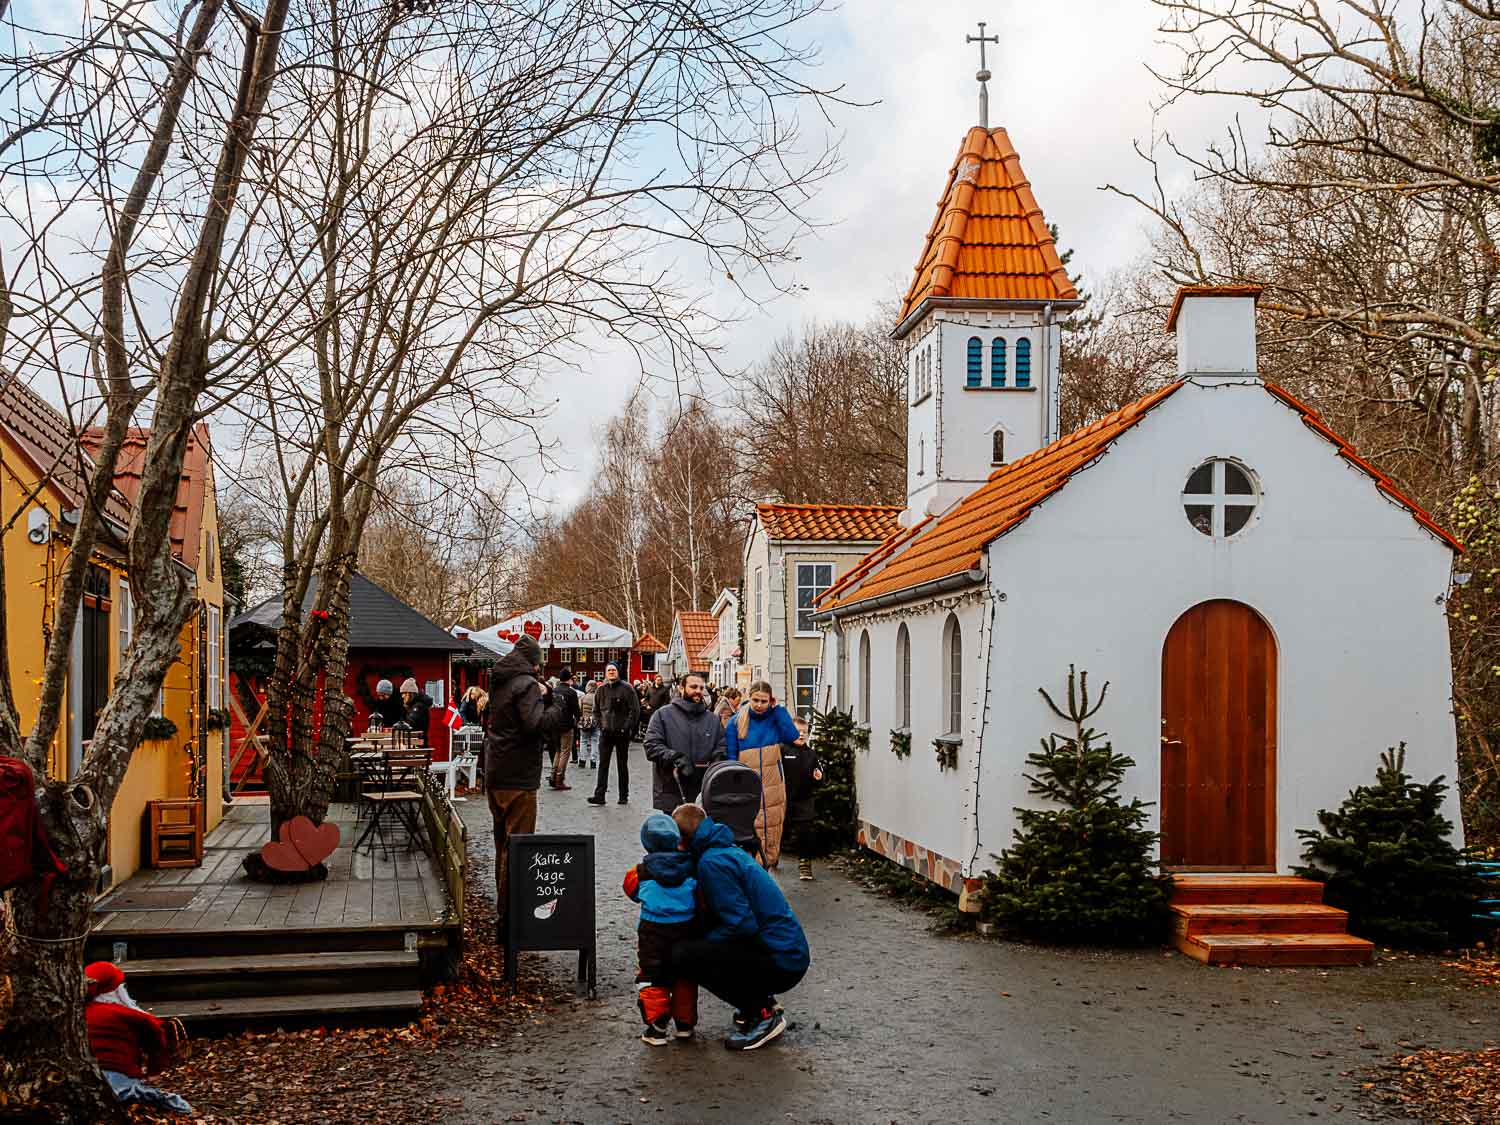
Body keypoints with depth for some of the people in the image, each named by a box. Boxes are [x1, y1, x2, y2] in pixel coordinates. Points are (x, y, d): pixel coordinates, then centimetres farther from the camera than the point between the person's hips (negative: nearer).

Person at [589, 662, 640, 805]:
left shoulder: (626, 688, -5)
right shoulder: (601, 690, 8)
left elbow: (635, 709, -6)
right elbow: (596, 709, 19)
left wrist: (627, 727, -12)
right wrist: (601, 725, 6)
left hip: (622, 733, -3)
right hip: (606, 732, 3)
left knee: (622, 765, 6)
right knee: (603, 764, -1)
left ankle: (624, 796, 13)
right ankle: (599, 795, -3)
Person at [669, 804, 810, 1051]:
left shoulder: (712, 863, -14)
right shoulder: (731, 850, 16)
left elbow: (741, 925, -19)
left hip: (782, 963, -10)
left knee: (684, 956, -16)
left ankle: (762, 1015, -7)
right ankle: (762, 1001, 16)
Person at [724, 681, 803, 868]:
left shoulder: (775, 718, 3)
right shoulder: (736, 722, -1)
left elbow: (793, 736, -14)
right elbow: (731, 758, 2)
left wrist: (777, 708, -9)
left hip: (773, 788, 2)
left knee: (772, 833, 7)